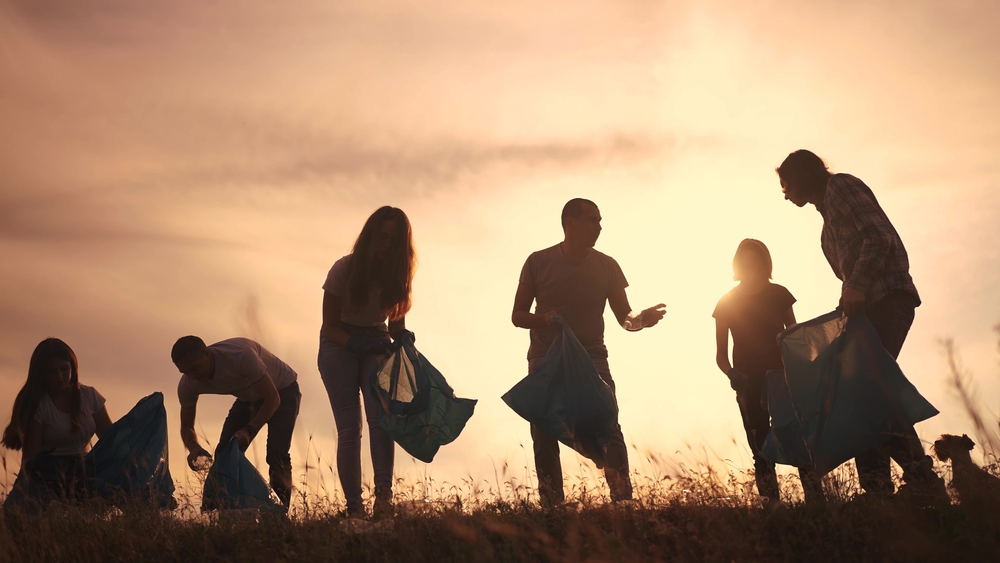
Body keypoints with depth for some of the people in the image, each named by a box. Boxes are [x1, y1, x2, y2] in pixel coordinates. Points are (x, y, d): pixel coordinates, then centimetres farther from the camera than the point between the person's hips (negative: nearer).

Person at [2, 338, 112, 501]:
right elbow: (30, 453, -9)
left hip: (82, 470, 3)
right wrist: (26, 489, -23)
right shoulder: (37, 404, -7)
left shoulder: (89, 396, 4)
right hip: (48, 473, -3)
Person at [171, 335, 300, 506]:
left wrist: (250, 430, -42)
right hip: (248, 397, 6)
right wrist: (194, 448, -31)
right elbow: (186, 427, -9)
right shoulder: (187, 385, -20)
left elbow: (273, 398, -32)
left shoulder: (240, 356, -39)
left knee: (276, 454, -23)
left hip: (282, 390, -6)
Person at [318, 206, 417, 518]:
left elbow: (396, 322, 1)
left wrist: (403, 336, -23)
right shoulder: (344, 269, -17)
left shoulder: (397, 274, -7)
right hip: (340, 345, -2)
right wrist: (358, 344, -31)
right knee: (349, 427, -9)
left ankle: (384, 492, -27)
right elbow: (330, 325, -13)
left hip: (376, 343, 3)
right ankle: (353, 505, -7)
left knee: (380, 414, -19)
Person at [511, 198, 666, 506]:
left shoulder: (607, 266, 5)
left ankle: (623, 499, -14)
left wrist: (641, 319, -17)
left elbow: (623, 316, 7)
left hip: (591, 356, 0)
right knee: (544, 435, -2)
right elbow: (517, 316, 3)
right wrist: (543, 319, -18)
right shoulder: (538, 262, 0)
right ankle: (551, 506, 8)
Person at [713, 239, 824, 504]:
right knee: (762, 450, -4)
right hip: (750, 383, -1)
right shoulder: (727, 304, 3)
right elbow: (721, 354, 4)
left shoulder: (778, 295, 5)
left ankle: (815, 502, -11)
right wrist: (732, 373, -18)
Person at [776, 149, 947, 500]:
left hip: (887, 297, -10)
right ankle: (878, 492, -1)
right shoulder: (828, 209, 26)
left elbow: (879, 237, -15)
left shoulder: (841, 186, -1)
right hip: (868, 304, 10)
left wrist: (856, 285, -23)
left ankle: (923, 482, -23)